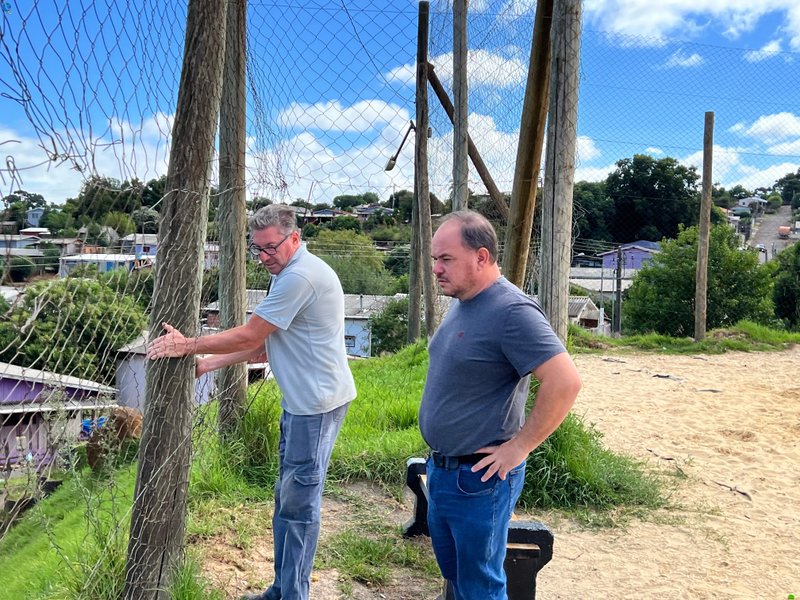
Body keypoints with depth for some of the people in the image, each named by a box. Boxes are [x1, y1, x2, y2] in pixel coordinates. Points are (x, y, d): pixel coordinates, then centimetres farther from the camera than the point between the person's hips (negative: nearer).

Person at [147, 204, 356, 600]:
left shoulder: (299, 276, -19)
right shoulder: (291, 274, 15)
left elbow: (248, 336, -17)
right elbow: (262, 344, 16)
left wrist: (189, 345, -8)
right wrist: (208, 363, 10)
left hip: (316, 402, -11)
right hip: (301, 399, 11)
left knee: (298, 501, -1)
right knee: (287, 496, 16)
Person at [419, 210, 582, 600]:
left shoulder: (512, 312, -22)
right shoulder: (461, 303, 7)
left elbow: (565, 382, -29)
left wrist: (519, 447, -21)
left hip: (478, 479, -9)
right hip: (440, 469, 9)